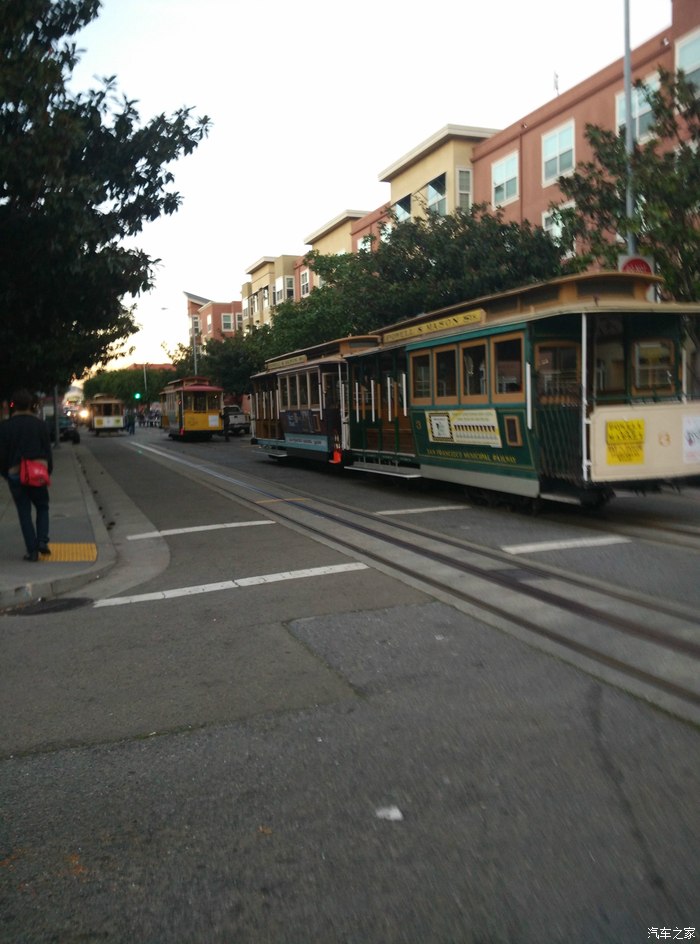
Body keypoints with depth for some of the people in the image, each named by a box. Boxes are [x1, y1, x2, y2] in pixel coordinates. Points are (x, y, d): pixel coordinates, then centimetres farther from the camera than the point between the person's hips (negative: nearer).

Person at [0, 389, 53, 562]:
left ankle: (32, 550, 2)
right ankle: (42, 541, -1)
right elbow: (47, 450, 2)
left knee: (24, 512, 6)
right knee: (42, 507, 16)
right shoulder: (40, 424, -1)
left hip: (15, 474, 0)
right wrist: (48, 471, 11)